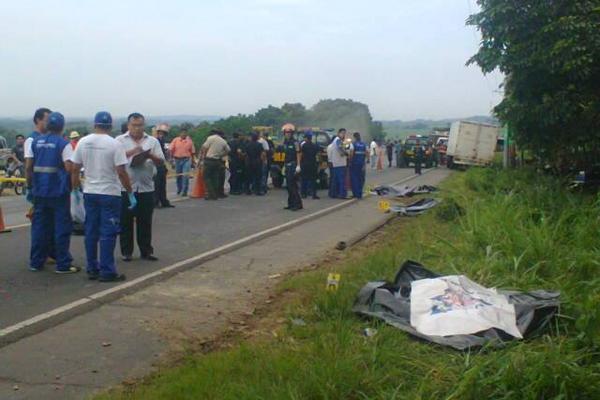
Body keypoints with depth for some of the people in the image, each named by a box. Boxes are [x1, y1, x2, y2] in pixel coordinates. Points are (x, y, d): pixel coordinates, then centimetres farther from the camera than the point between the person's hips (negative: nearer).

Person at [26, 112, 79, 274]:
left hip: (39, 191, 5)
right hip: (59, 192, -5)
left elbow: (29, 167, 8)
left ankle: (36, 262, 18)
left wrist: (30, 186, 17)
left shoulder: (36, 142, 7)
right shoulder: (63, 144, -9)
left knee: (39, 226, 12)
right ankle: (63, 264, 1)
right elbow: (69, 168, -17)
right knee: (62, 227, 1)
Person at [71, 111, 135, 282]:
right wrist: (130, 193, -8)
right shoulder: (114, 144, -12)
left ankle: (92, 269, 17)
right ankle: (107, 272, 0)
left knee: (91, 232, 11)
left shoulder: (83, 142, 2)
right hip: (110, 194, -5)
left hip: (90, 193, 5)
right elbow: (121, 172, -16)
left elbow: (74, 169, 4)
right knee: (108, 234, -1)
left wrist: (75, 189, 16)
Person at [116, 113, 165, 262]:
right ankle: (126, 251, 14)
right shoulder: (120, 140, 3)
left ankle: (146, 251, 15)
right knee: (126, 222, 5)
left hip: (146, 188, 2)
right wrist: (130, 152, -20)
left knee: (145, 222, 7)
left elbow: (161, 162, 4)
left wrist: (151, 156, -15)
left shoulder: (152, 141, 9)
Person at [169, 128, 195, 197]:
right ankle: (179, 189, 31)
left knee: (185, 175, -12)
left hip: (186, 160, -1)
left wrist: (193, 160, 10)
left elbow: (192, 152, 9)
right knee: (178, 176, 12)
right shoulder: (175, 140, 3)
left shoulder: (189, 141, 4)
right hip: (177, 159, 1)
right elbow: (171, 150, 0)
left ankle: (184, 191, -8)